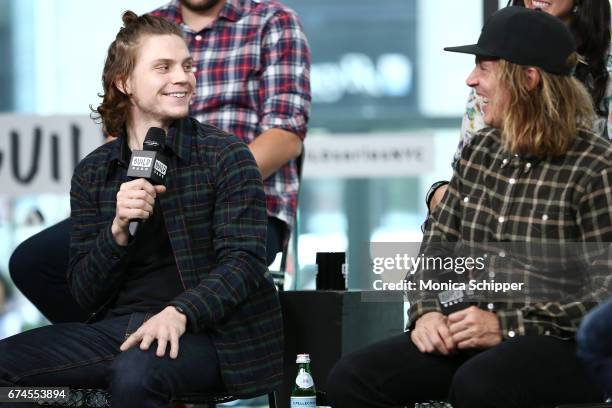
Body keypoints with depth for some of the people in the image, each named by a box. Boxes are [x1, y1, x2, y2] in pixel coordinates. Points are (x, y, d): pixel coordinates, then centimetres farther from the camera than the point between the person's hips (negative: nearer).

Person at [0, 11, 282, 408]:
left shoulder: (226, 156, 0)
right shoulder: (94, 172, 11)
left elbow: (245, 260, -11)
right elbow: (85, 293, 6)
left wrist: (180, 313, -28)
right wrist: (118, 230, -14)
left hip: (209, 328, -4)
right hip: (118, 326, 4)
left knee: (135, 372, -37)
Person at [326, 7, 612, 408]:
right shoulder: (479, 151, 14)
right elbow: (437, 244, 18)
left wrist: (506, 326, -19)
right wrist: (427, 311, -3)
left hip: (561, 344, -6)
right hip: (465, 336, 7)